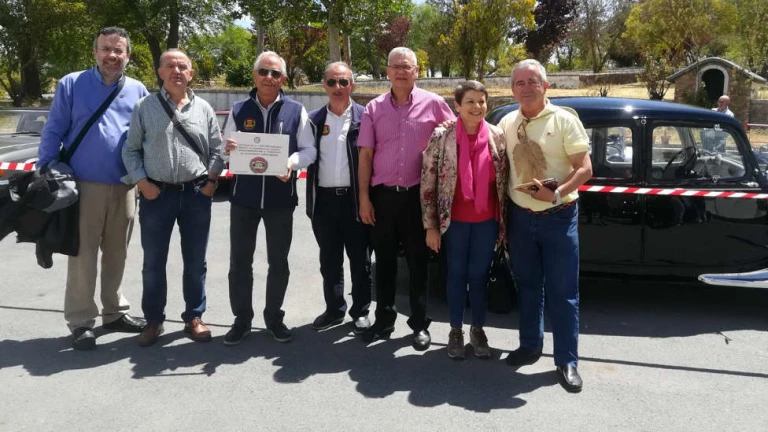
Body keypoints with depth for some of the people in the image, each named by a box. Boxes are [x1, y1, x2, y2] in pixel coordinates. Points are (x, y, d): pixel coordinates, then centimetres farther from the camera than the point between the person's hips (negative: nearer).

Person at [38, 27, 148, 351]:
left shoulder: (138, 91, 9)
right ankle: (80, 321, 11)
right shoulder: (71, 85, 0)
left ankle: (114, 312, 26)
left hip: (125, 187, 3)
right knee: (83, 255, 1)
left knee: (117, 254, 13)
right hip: (85, 186, -3)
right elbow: (53, 133, -1)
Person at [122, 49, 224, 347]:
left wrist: (211, 181, -3)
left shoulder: (203, 109, 7)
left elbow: (216, 149, 8)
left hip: (196, 194, 1)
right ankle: (154, 320, 22)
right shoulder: (145, 107, 2)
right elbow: (131, 150, 2)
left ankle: (194, 317, 23)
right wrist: (142, 182, -8)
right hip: (156, 194, -1)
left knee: (195, 261, 9)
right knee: (154, 262, 8)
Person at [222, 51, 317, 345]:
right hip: (244, 196, 1)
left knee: (279, 262, 9)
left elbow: (310, 150, 0)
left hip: (281, 197, -1)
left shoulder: (296, 111, 2)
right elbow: (226, 151, 8)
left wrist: (292, 161, -21)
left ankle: (274, 317, 24)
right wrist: (227, 150, -16)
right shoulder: (238, 110, 7)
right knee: (240, 260, 5)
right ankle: (242, 319, 18)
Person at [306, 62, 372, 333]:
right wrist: (310, 201, -1)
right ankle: (334, 309, 26)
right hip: (324, 199, 3)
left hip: (354, 198, -3)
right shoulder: (314, 119, 7)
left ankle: (360, 312, 19)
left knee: (360, 260, 6)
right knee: (329, 260, 13)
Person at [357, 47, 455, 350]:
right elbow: (365, 155, 4)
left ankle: (420, 323, 19)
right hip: (382, 194, 2)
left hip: (418, 195, -2)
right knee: (384, 261, 11)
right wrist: (364, 196, -1)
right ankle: (384, 319, 24)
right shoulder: (374, 108, 4)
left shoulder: (433, 104, -1)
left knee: (418, 261, 8)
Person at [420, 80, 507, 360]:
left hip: (486, 221, 2)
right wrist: (431, 225, -7)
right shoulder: (442, 137, -10)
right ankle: (456, 330, 27)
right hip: (455, 220, -2)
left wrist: (504, 222, 5)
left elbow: (504, 181, 5)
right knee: (457, 274, 12)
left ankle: (478, 330, 29)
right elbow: (428, 183, -7)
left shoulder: (497, 137, -2)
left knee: (479, 275, 12)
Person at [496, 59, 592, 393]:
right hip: (520, 216, 4)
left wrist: (557, 194, -25)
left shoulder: (564, 120, -7)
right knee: (527, 286, 15)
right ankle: (530, 345, 31)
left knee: (562, 291, 1)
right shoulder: (506, 123, 5)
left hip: (558, 217, -4)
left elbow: (584, 168, -9)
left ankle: (567, 361, 12)